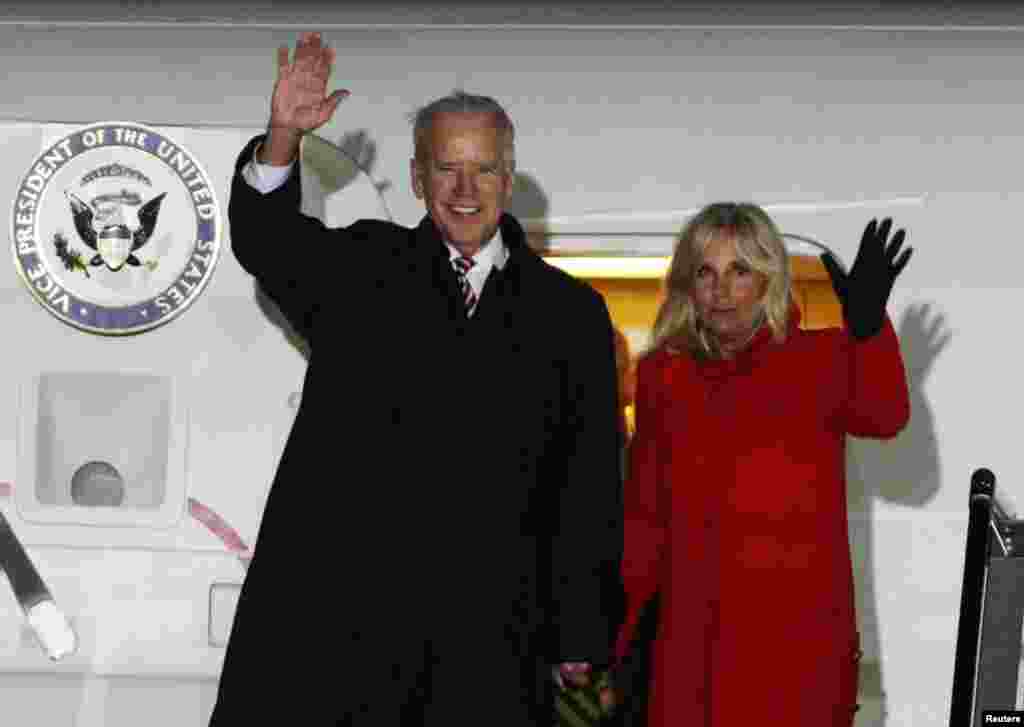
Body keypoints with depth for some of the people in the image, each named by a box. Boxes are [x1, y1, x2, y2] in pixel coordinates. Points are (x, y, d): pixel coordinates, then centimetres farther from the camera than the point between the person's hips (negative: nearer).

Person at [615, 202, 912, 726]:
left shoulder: (820, 360, -2)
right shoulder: (664, 375, 7)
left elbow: (883, 417, -23)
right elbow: (644, 515, 12)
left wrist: (867, 326, -41)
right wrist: (623, 631, 9)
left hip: (800, 646, -3)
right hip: (692, 643, 3)